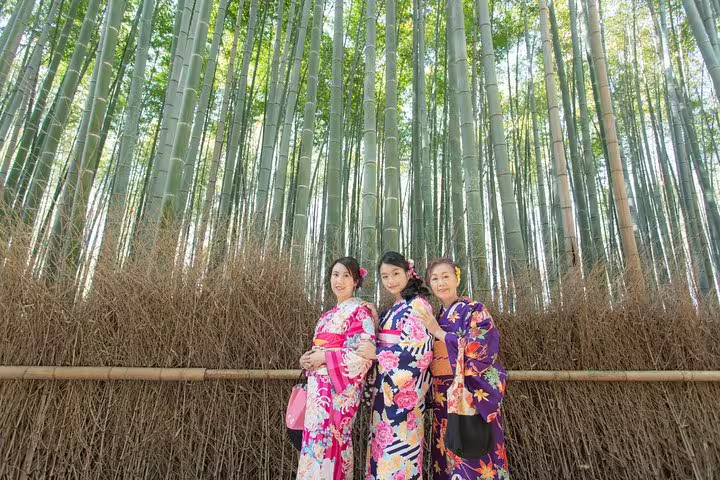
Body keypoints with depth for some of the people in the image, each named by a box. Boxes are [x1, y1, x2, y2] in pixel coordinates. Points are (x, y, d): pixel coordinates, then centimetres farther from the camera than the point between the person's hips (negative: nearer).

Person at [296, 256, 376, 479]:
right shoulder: (329, 315, 17)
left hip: (341, 386, -7)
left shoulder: (361, 311, -7)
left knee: (324, 442, -7)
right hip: (319, 386, 7)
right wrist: (308, 358, 0)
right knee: (315, 439, 10)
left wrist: (323, 357, -16)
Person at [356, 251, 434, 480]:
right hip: (385, 388, 8)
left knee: (398, 448, 0)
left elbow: (422, 351, -18)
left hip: (404, 389, -8)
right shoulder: (394, 310, 14)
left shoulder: (418, 305, -11)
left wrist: (377, 354, -15)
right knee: (384, 449, 13)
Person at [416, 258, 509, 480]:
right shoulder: (433, 318, 10)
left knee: (474, 458, 1)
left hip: (472, 394, -5)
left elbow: (480, 350, -20)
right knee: (447, 454, 13)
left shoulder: (475, 311, -7)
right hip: (443, 397, 6)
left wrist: (439, 333, -16)